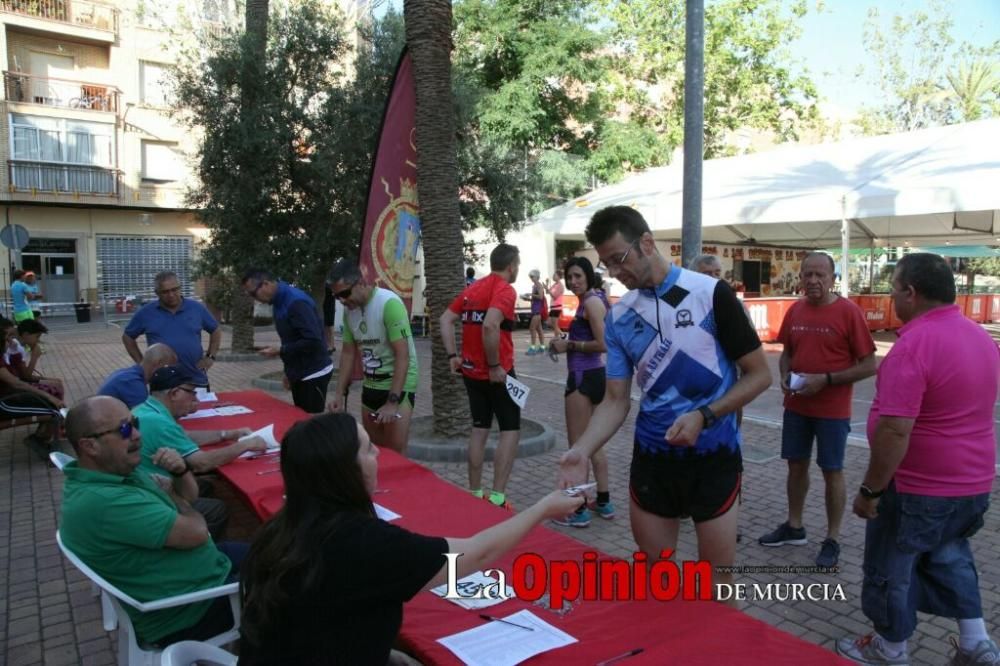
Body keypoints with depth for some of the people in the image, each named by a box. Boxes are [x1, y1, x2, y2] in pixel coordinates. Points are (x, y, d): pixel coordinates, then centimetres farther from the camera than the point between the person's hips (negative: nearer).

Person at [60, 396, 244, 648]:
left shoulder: (118, 471, -1)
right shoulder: (103, 501, -32)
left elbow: (188, 494, 10)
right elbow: (196, 533, -30)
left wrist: (180, 471, -13)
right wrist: (173, 498, -8)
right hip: (189, 611, -9)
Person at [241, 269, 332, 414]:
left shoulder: (296, 302, -21)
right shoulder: (280, 302, 8)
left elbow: (313, 341, -27)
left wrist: (280, 351, -22)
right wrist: (289, 371, 16)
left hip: (314, 374, -9)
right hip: (299, 374, 9)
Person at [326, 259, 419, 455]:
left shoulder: (389, 303, -20)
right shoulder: (349, 310, 2)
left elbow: (402, 355, -23)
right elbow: (348, 352, 12)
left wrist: (393, 402, -25)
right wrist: (339, 394, 6)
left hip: (399, 386, -7)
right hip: (370, 386, 7)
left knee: (395, 452, -9)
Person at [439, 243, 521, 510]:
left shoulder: (472, 288, 11)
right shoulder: (505, 290, -13)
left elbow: (446, 320, 9)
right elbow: (490, 326, -29)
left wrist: (452, 356, 7)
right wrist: (495, 366, -22)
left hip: (471, 371, 7)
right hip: (497, 373, -7)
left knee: (479, 429, 15)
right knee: (510, 430, 2)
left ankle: (475, 492, 19)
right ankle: (497, 496, -2)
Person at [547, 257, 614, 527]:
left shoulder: (592, 302, -15)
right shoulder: (591, 300, 15)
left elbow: (603, 344, -22)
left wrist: (569, 345, -14)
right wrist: (566, 342, 9)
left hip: (584, 377, -10)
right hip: (593, 375, 11)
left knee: (578, 447, -2)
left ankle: (579, 510, 6)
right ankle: (604, 502, 28)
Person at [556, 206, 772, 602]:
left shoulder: (710, 294, -10)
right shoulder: (619, 317, 1)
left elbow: (759, 375, -7)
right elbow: (616, 400, 1)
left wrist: (704, 416, -20)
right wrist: (582, 451, -15)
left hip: (713, 455, -3)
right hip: (651, 457, 4)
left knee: (715, 582, 8)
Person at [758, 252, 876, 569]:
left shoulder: (849, 311, -13)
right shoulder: (794, 310, 2)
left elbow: (869, 365, -12)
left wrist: (825, 380, -20)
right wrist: (785, 376, -5)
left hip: (833, 410, -5)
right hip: (796, 406, 5)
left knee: (832, 471, 6)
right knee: (796, 465, 15)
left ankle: (832, 539, 21)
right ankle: (794, 527, 31)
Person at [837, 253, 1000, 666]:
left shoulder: (914, 344, -26)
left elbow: (895, 431, -30)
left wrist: (869, 490, -19)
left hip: (918, 488, -8)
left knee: (891, 568, 11)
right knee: (949, 556, 28)